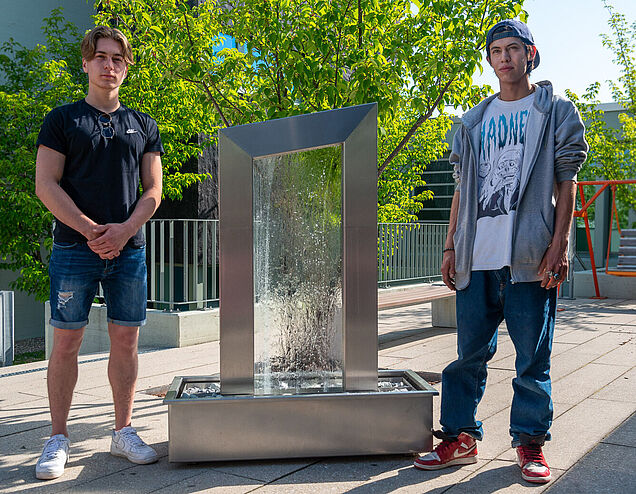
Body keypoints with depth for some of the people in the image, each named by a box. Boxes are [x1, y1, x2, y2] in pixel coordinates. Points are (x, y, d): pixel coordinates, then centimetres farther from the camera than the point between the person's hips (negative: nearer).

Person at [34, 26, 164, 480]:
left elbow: (153, 190, 9)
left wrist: (125, 229, -8)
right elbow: (46, 185, -1)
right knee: (66, 341, -1)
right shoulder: (63, 119, 7)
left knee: (126, 340, 5)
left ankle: (123, 432, 17)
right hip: (75, 249, -2)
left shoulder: (143, 126, 15)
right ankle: (58, 439, 11)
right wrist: (91, 230, -12)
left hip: (129, 250, 3)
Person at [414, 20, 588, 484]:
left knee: (533, 356, 3)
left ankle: (531, 443, 17)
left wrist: (559, 244, -8)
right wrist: (451, 246, 11)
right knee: (469, 353, 8)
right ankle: (460, 437, 19)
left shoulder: (556, 111, 8)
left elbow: (566, 180, 2)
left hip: (529, 255, -3)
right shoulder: (474, 121, 18)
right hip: (477, 256, 4)